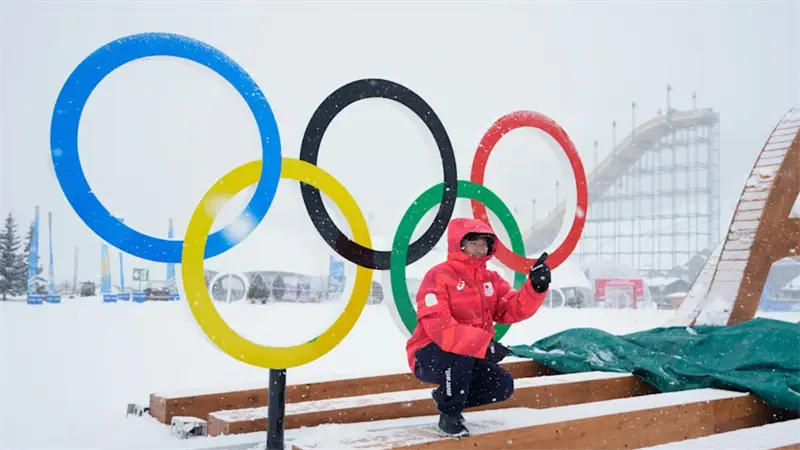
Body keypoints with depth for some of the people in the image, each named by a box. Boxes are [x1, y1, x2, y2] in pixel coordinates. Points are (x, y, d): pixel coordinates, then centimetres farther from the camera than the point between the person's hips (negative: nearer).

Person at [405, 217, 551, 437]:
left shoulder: (491, 279, 6)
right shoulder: (438, 277, -17)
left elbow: (514, 310, -7)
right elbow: (438, 327, -29)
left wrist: (536, 287, -25)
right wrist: (484, 343, -36)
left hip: (469, 357, 7)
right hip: (430, 356, -7)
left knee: (503, 386, -9)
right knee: (459, 352, -36)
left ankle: (447, 397, 13)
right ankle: (449, 413, -14)